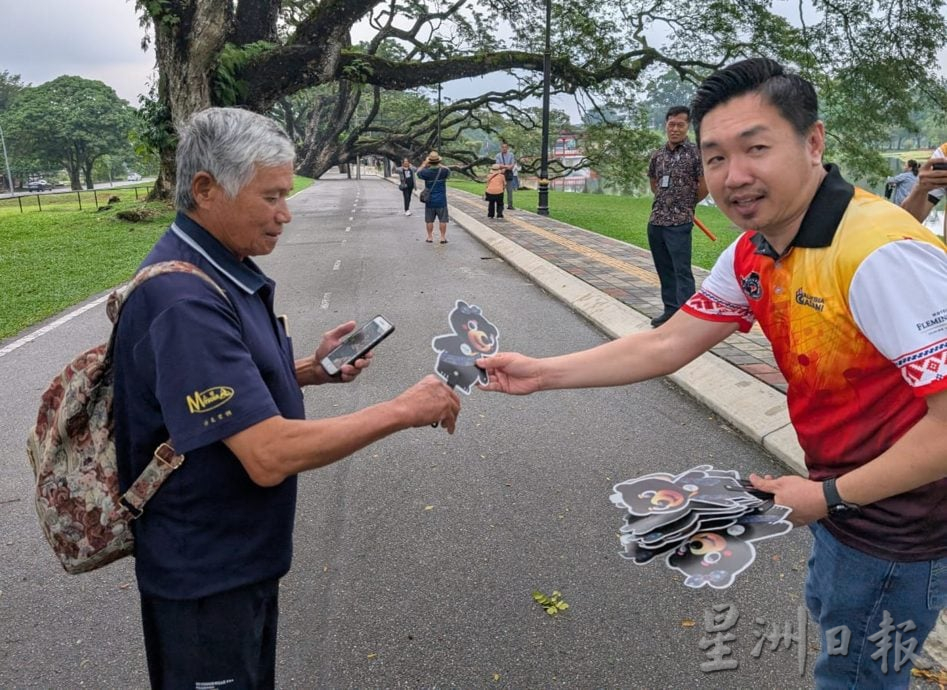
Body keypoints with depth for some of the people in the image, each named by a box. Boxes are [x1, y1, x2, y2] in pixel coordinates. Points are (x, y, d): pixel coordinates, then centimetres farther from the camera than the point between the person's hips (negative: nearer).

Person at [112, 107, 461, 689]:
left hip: (244, 553, 9)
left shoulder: (219, 270, 4)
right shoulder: (184, 299, -29)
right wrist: (403, 410, -25)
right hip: (205, 573, -9)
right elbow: (269, 455, -33)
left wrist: (310, 371, -2)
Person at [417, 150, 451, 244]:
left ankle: (430, 237, 16)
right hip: (441, 201, 0)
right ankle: (443, 238, 8)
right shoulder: (444, 171, -12)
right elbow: (448, 170, 14)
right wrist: (439, 164, 13)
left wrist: (424, 163, 17)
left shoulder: (426, 172, -13)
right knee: (443, 220, 7)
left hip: (429, 201, 0)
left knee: (429, 220, 11)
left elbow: (418, 172, 9)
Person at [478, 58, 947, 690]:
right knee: (828, 611, 31)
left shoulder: (880, 253, -31)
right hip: (843, 496, 8)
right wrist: (540, 373, -2)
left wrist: (829, 496, -21)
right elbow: (665, 345, 1)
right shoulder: (753, 257, -3)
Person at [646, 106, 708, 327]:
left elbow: (705, 186, -4)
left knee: (682, 271, -6)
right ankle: (670, 309, 25)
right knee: (664, 269, 13)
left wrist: (686, 204, 8)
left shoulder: (695, 154, -6)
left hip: (680, 222, -6)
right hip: (655, 220, 6)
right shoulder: (657, 155, 10)